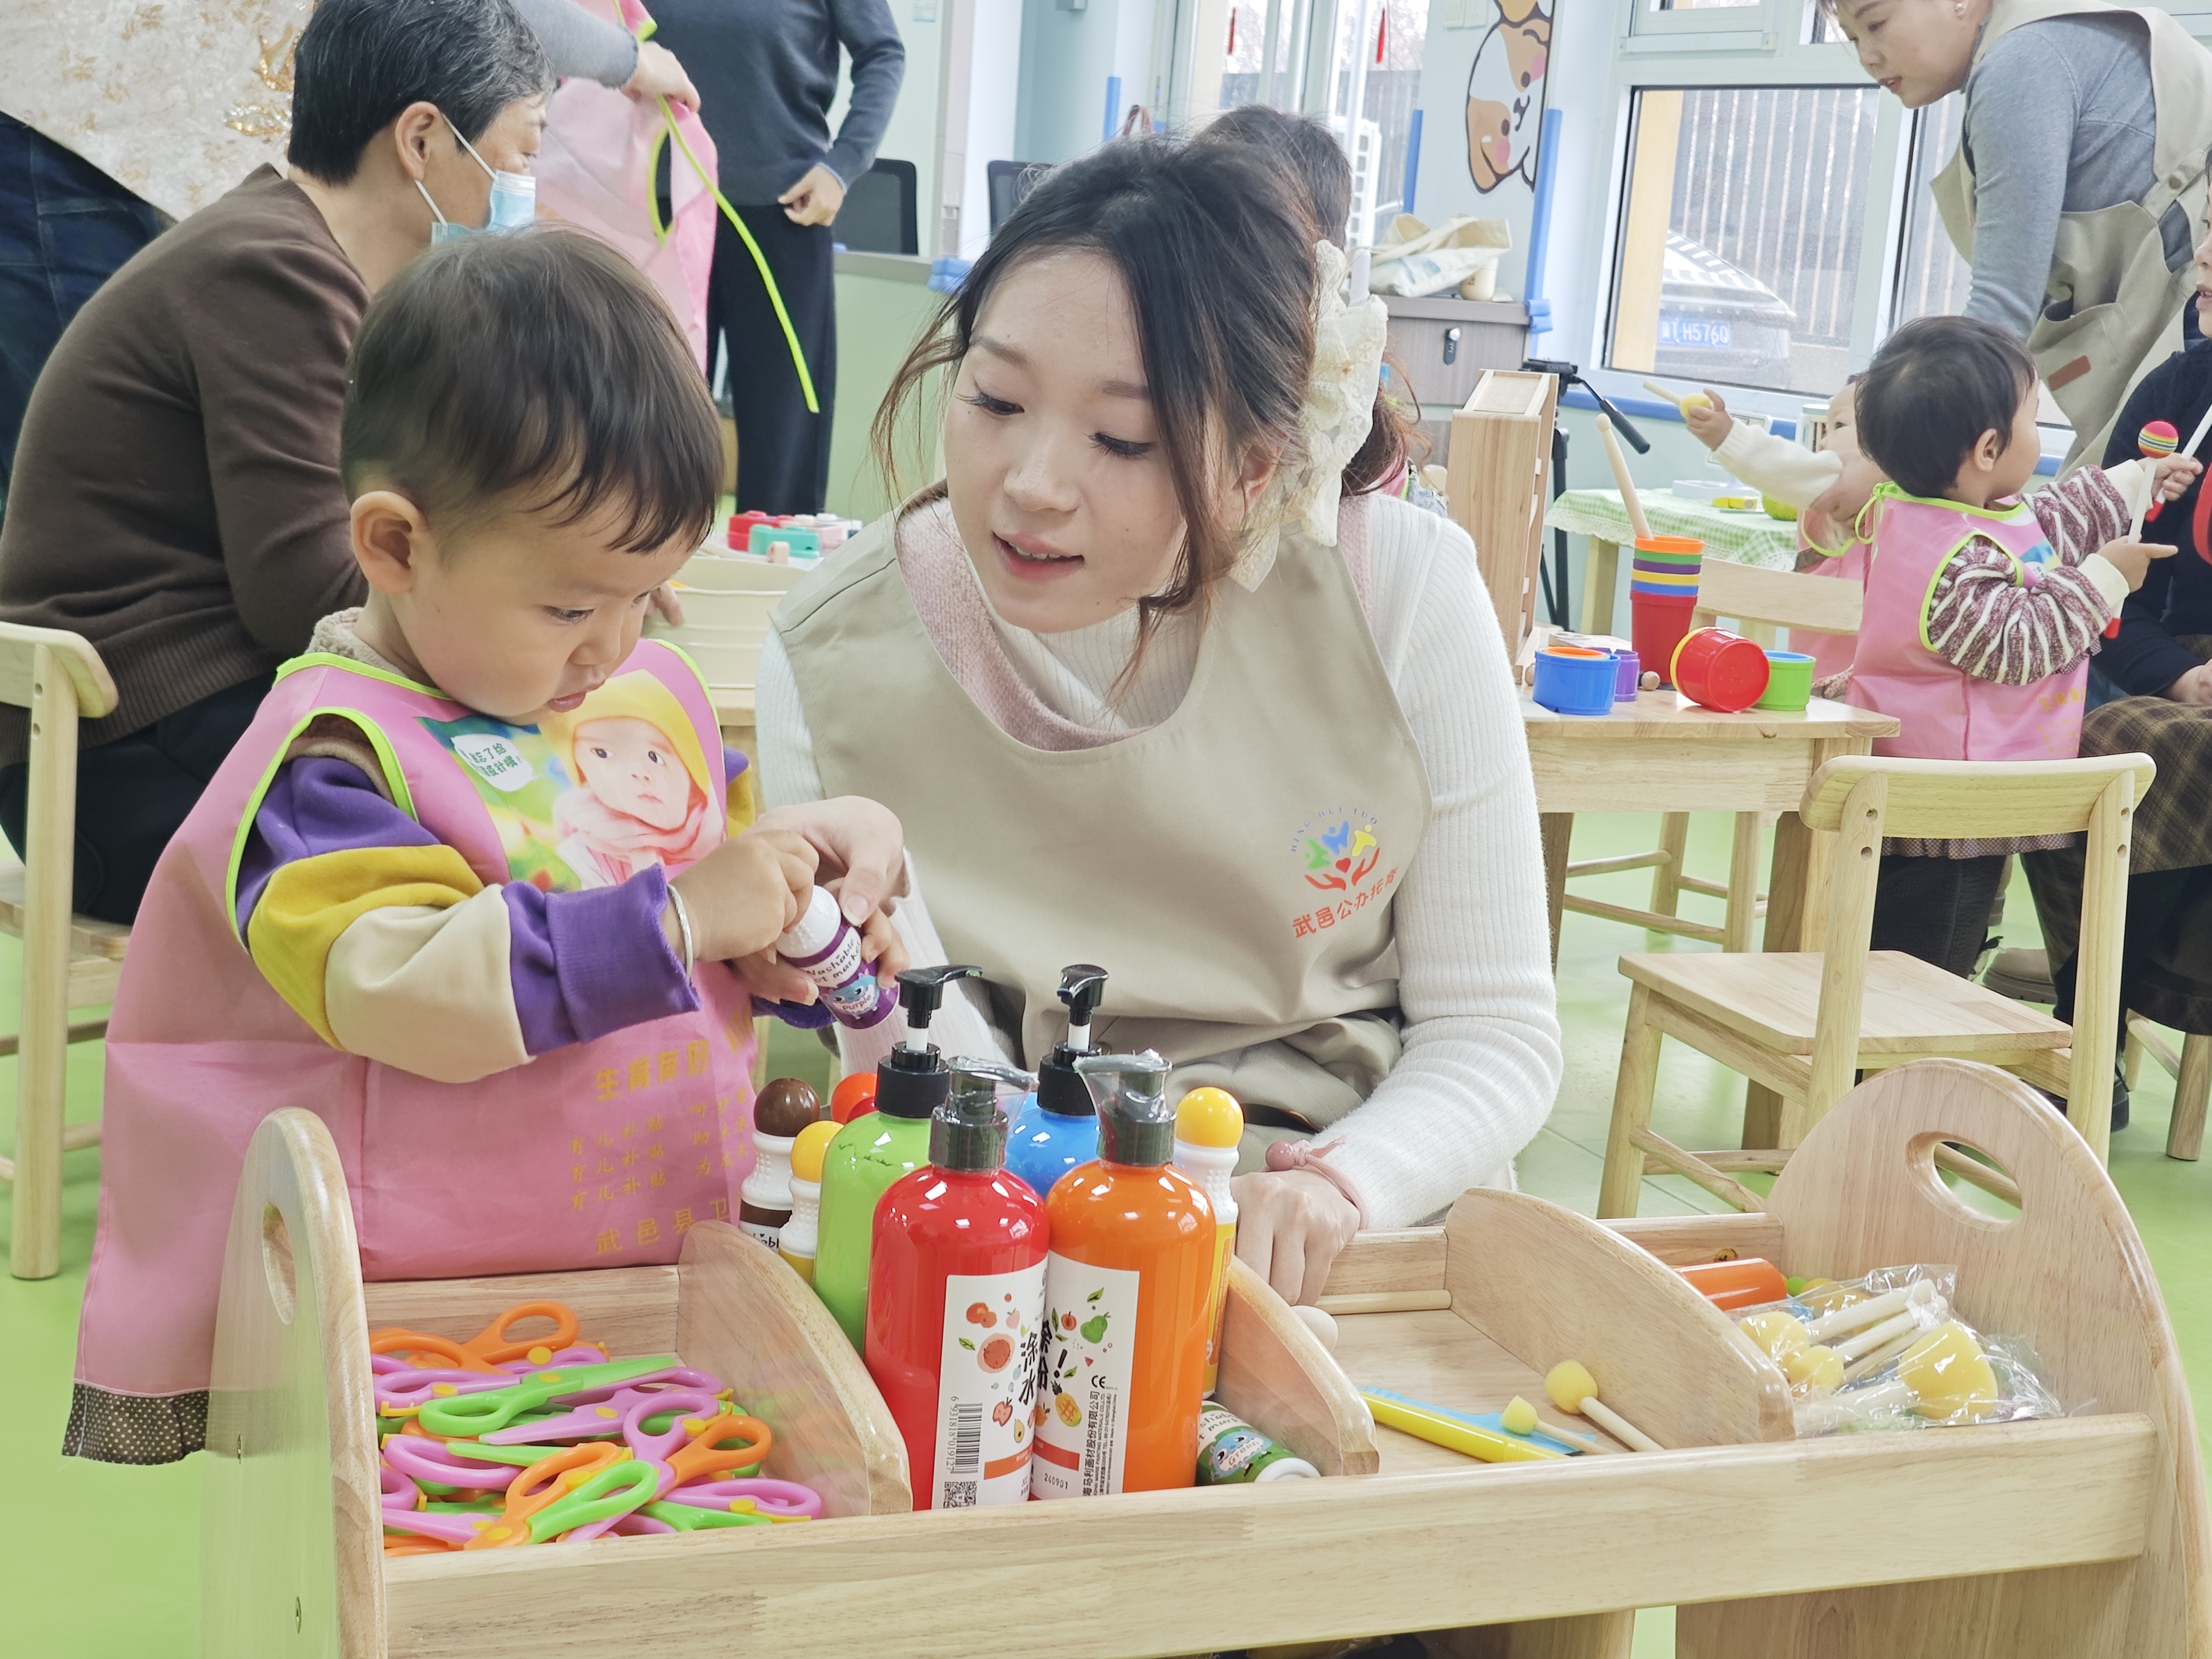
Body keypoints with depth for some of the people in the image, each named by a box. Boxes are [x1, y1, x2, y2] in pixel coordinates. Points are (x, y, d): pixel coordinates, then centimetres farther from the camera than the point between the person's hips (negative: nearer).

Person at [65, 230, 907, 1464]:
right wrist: (677, 919, -26)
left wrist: (777, 951, 2)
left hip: (666, 1263, 6)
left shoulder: (657, 693, 11)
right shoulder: (333, 760, -13)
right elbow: (409, 991, -26)